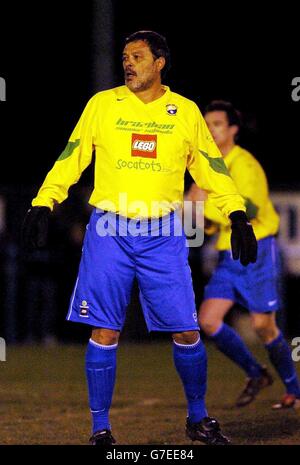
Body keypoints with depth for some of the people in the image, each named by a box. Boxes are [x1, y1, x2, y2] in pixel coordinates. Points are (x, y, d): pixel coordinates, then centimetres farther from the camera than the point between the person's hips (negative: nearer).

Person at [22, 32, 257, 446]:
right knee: (104, 333, -3)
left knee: (186, 332, 0)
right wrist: (43, 204, -2)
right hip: (109, 231, -1)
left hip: (163, 234, 1)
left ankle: (198, 418, 20)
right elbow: (71, 158, 8)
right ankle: (101, 429, 7)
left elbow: (210, 167, 13)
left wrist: (237, 214, 3)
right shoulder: (102, 104, 6)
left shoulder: (186, 112, 8)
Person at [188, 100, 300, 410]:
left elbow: (249, 210, -28)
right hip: (229, 255, 8)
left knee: (262, 326, -5)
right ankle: (255, 374, 13)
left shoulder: (243, 164, -13)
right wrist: (209, 222, 5)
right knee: (207, 320, -4)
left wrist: (207, 205, -28)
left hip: (257, 250, -8)